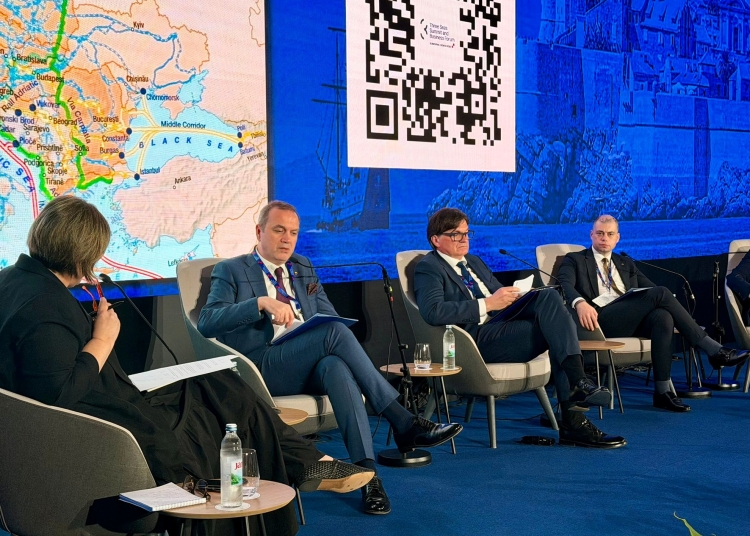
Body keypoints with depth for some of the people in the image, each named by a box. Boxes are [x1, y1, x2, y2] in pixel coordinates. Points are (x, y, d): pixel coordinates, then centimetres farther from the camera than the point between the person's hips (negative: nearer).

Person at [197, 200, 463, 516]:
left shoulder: (303, 269, 24)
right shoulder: (231, 271, 6)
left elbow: (330, 316, 19)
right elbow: (207, 322, -10)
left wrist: (332, 343, -6)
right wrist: (261, 302, -23)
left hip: (311, 366, 4)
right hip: (263, 369, -4)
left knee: (336, 365, -36)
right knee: (334, 332, -31)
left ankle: (365, 469, -42)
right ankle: (403, 424, -28)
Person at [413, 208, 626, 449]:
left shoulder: (475, 262, 28)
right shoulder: (428, 268, 0)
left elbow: (500, 293, 28)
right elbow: (432, 311, -18)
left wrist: (514, 295, 2)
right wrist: (487, 304, -21)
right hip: (476, 337, -8)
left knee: (548, 296, -17)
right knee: (556, 329, -20)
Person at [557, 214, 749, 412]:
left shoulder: (626, 263, 30)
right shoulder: (575, 260, 14)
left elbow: (651, 288, 23)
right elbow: (564, 285, -6)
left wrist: (668, 304, -1)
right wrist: (580, 303, -29)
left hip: (632, 320, 5)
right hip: (601, 320, -5)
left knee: (663, 316, -32)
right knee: (660, 294, -24)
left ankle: (662, 391, -31)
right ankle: (713, 349, -20)